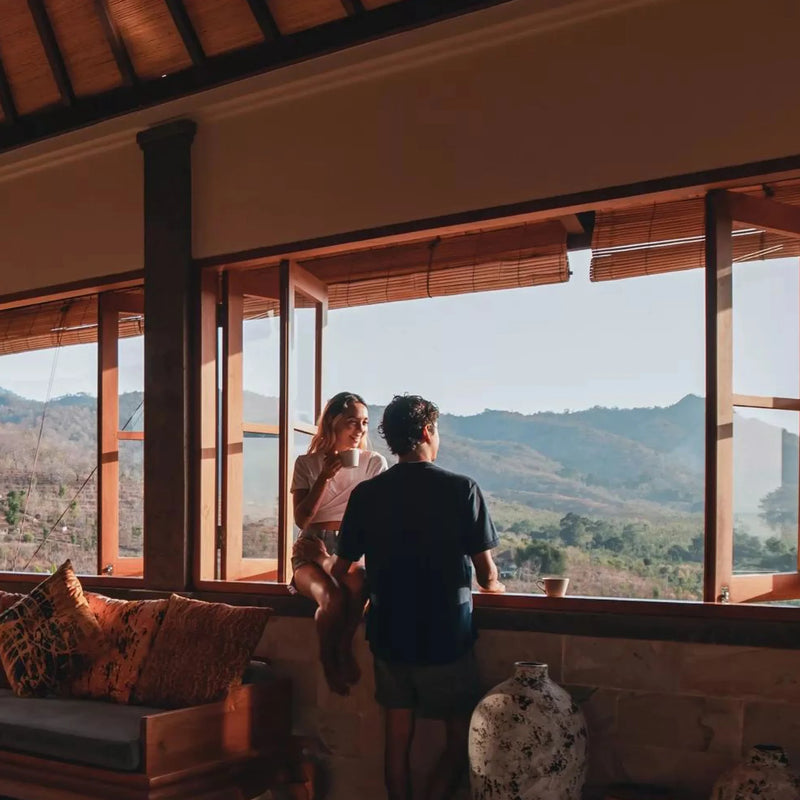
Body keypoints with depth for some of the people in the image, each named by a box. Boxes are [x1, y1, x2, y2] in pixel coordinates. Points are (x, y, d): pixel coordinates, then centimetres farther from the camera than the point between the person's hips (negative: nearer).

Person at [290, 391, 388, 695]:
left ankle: (344, 648, -13)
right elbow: (301, 519, -3)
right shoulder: (307, 464, 5)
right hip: (312, 549, -1)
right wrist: (325, 476, -12)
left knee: (358, 584, -37)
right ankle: (328, 660, -8)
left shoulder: (375, 463, 7)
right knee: (332, 598, -35)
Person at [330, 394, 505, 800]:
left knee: (398, 737, 13)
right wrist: (494, 585, 15)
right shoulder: (461, 489, -11)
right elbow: (486, 574, -8)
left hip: (389, 634, 4)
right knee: (460, 737, 9)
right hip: (446, 636, -3)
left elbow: (339, 571, 3)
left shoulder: (366, 494, -2)